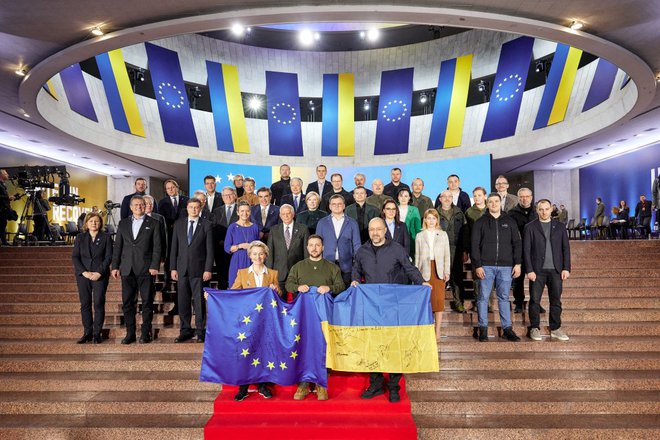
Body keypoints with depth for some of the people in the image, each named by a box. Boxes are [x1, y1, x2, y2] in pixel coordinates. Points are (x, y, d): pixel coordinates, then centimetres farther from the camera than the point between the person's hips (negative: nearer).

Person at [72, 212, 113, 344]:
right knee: (85, 304, 3)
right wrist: (84, 272, -9)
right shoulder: (80, 237, 10)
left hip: (100, 275, -2)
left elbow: (108, 257, -2)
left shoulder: (106, 237, 5)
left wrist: (99, 273, -13)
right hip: (83, 275, 2)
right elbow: (75, 256, 4)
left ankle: (97, 334, 2)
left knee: (99, 304, -4)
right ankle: (87, 333, 11)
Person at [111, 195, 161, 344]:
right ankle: (130, 333, 13)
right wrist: (115, 266, 5)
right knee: (127, 303, 4)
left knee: (147, 302, 1)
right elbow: (117, 246, 12)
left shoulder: (152, 223, 4)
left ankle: (145, 333, 9)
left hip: (145, 269, -3)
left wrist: (155, 266, -9)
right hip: (127, 269, 3)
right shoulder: (123, 223, 13)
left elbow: (157, 246, -1)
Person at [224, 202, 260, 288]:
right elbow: (227, 248, -2)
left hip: (252, 262, 2)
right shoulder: (232, 227, 0)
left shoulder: (255, 227, 7)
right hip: (237, 262, -2)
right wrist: (240, 246, -15)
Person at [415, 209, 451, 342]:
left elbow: (447, 254, 10)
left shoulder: (443, 234, 12)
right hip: (425, 270, 0)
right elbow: (417, 256, 9)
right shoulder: (419, 236, 11)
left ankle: (437, 332, 5)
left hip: (438, 270, 0)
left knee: (439, 300, -3)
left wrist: (447, 271, 1)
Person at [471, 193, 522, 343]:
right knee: (483, 297, 0)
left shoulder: (510, 221, 10)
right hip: (486, 266, -1)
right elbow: (475, 245, 0)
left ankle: (507, 328, 13)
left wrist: (517, 263, 1)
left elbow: (517, 243, 9)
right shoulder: (480, 222, 5)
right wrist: (477, 265, -7)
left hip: (506, 266, 1)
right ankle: (483, 329, 8)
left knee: (504, 297, 7)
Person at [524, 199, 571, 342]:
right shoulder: (530, 227, 3)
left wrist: (566, 268, 0)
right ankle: (535, 328, 10)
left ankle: (555, 329, 17)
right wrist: (529, 270, -8)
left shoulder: (560, 226, 10)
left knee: (556, 300, 7)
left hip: (556, 270, 2)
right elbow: (526, 250, -1)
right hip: (537, 270, -2)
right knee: (535, 300, 0)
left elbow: (566, 248, 8)